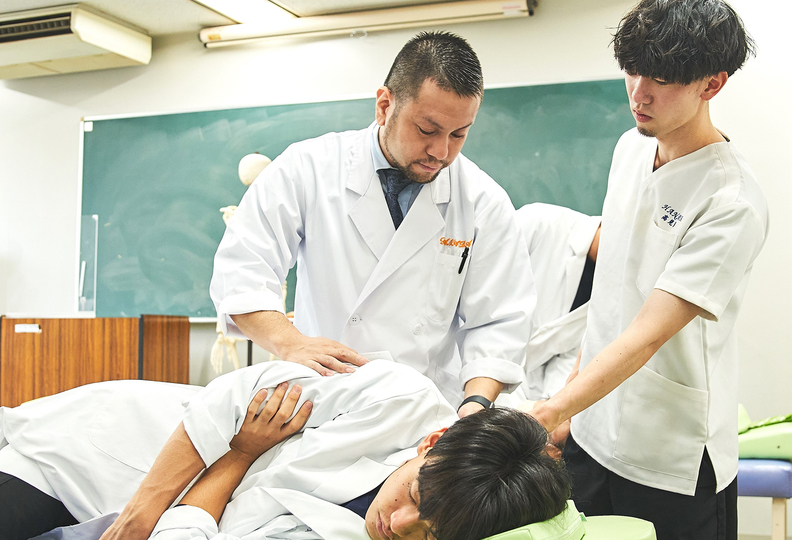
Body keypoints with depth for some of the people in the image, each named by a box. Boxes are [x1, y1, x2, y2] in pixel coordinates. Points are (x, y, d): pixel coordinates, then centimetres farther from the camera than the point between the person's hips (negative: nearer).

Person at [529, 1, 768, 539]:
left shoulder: (733, 203, -22)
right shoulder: (631, 147, 2)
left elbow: (647, 335, -28)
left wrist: (544, 417, -37)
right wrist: (577, 374, 13)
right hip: (592, 433, 7)